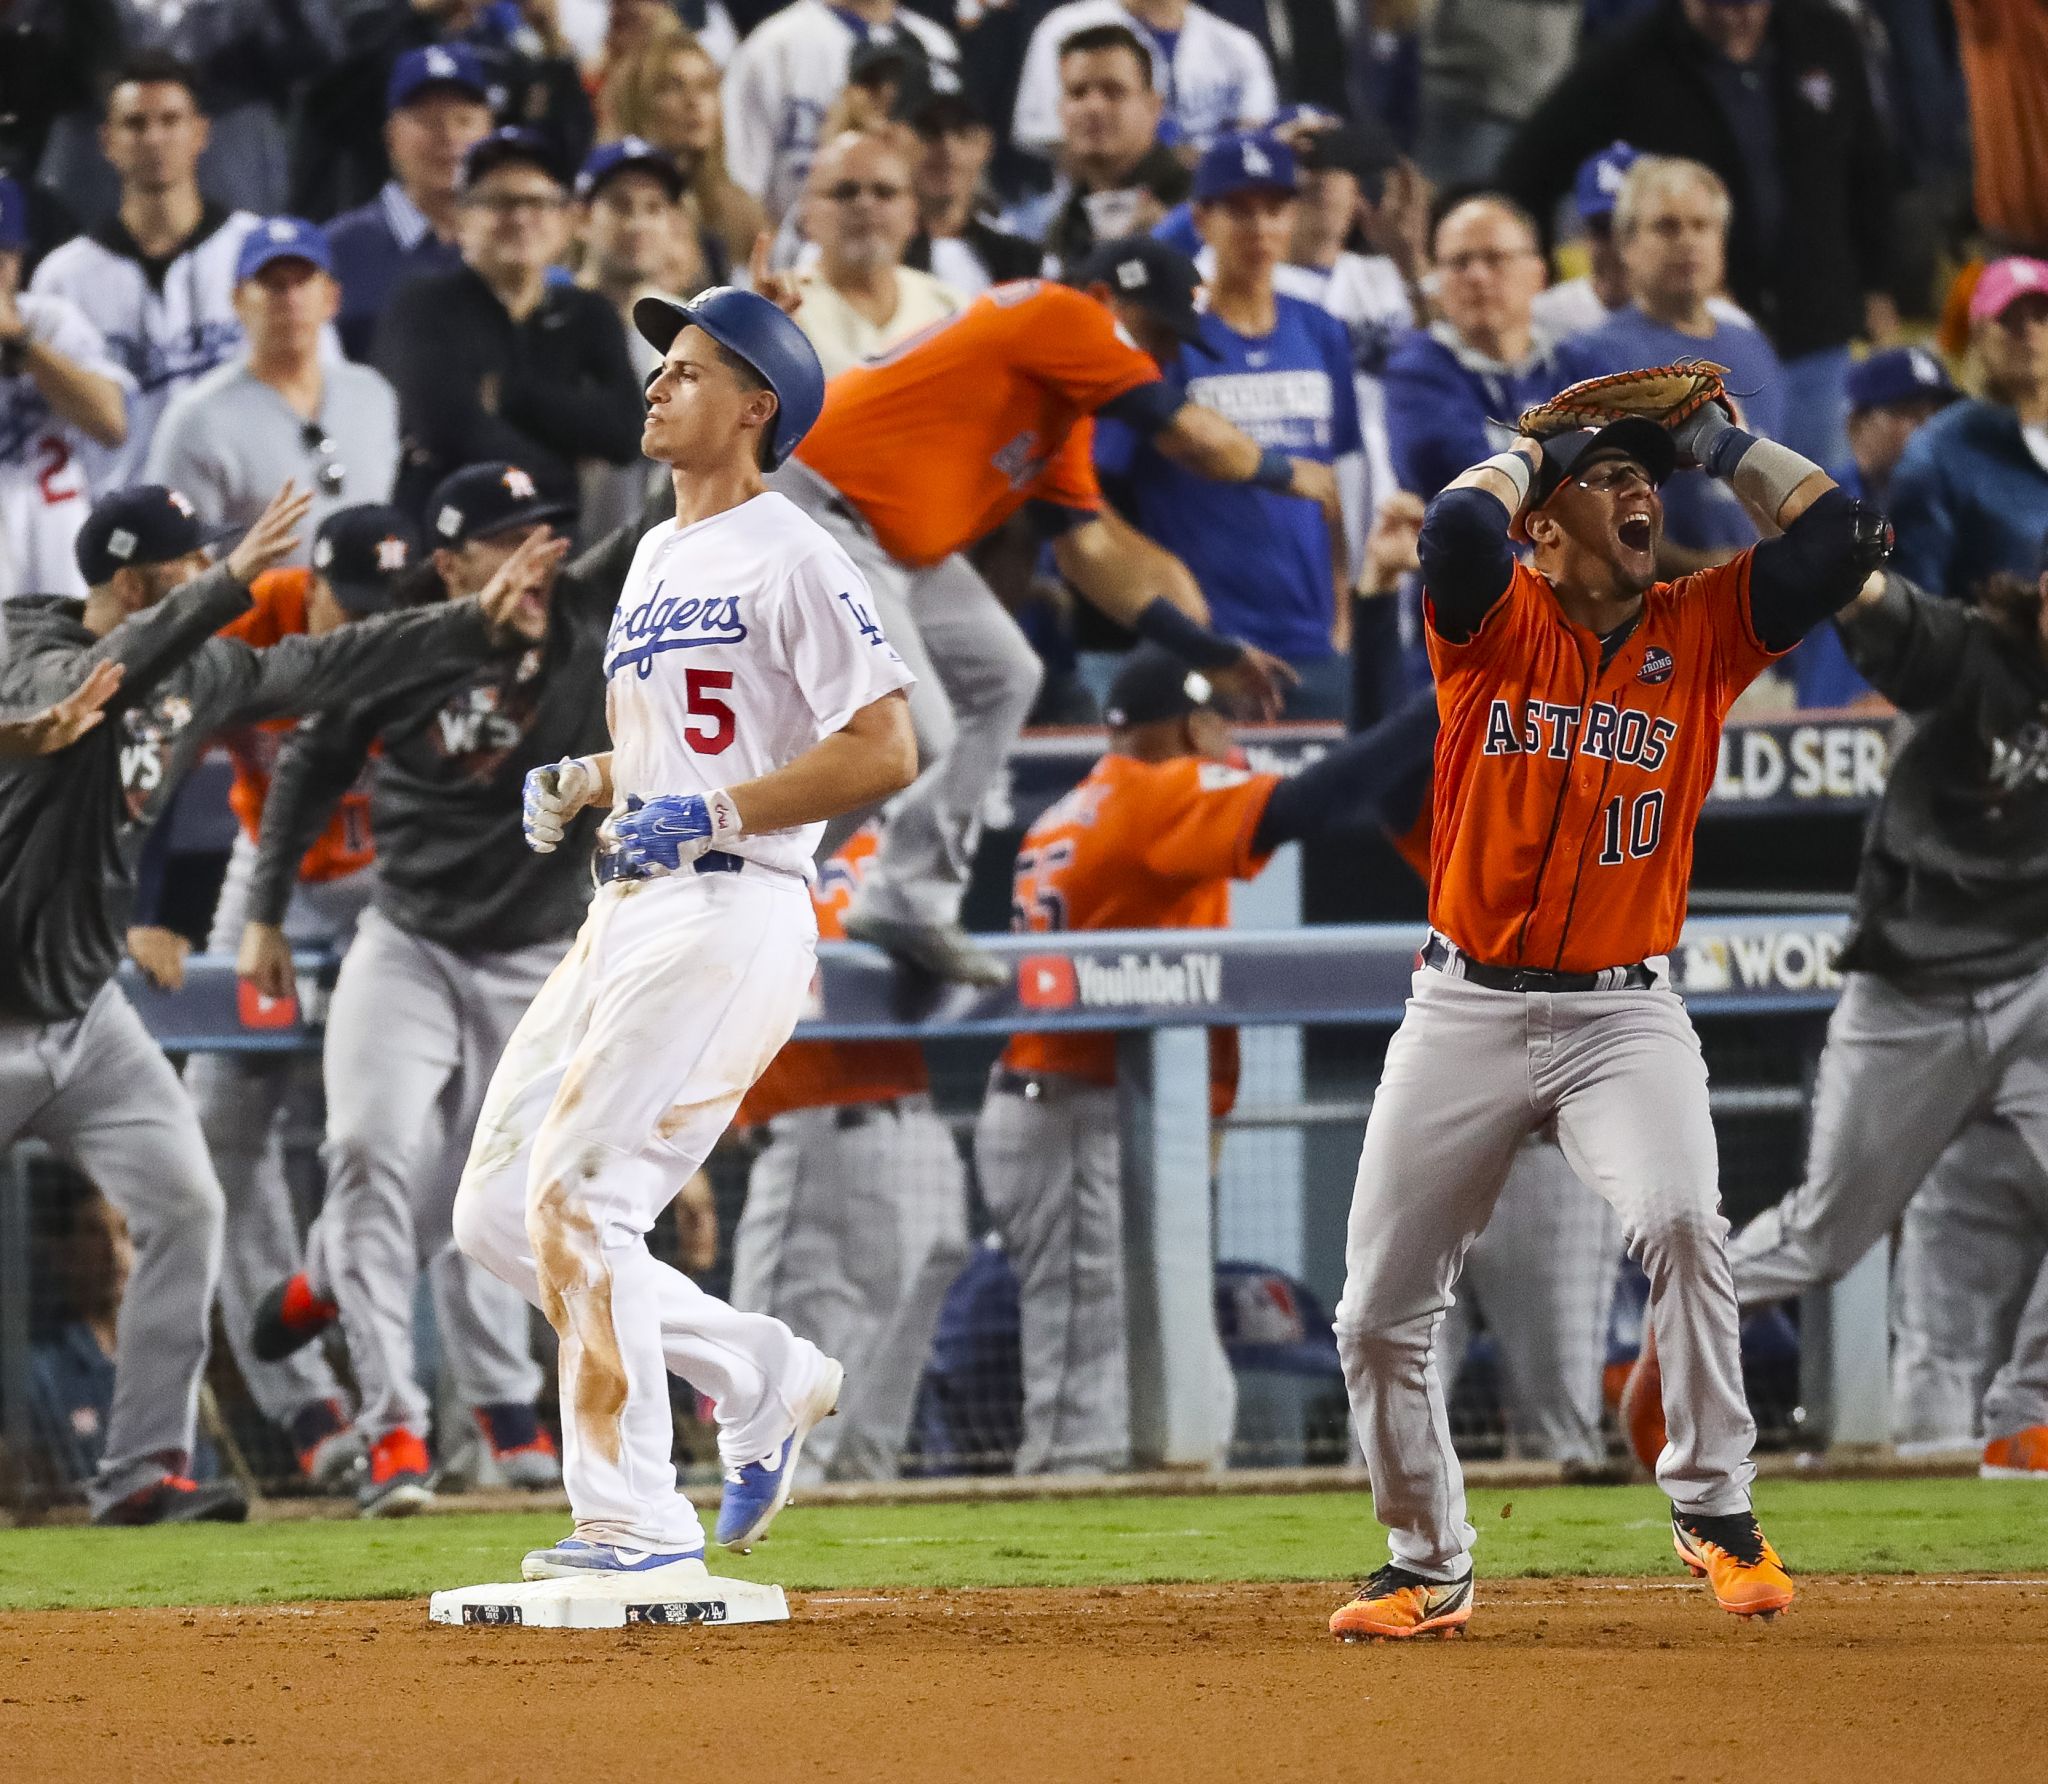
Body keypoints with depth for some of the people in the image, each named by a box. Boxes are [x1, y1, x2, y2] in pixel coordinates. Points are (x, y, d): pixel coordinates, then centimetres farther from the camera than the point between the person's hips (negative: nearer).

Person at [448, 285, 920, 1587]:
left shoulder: (789, 556, -7)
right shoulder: (656, 558, 21)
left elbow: (887, 750, -15)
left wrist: (713, 814, -21)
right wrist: (578, 785, 11)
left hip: (731, 917, -10)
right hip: (627, 919, 10)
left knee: (576, 1198, -17)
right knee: (498, 1213, 6)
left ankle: (638, 1522, -13)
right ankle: (764, 1375, 17)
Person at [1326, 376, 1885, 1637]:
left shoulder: (1704, 630, 4)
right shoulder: (1496, 620, -2)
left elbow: (1844, 536, -7)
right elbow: (1457, 526, -24)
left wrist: (1719, 440, 2)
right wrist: (1533, 448, -5)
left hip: (1624, 1013, 0)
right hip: (1467, 1009, 0)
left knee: (1681, 1218, -28)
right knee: (1381, 1312, 2)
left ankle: (1713, 1508, -12)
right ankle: (1429, 1568, 21)